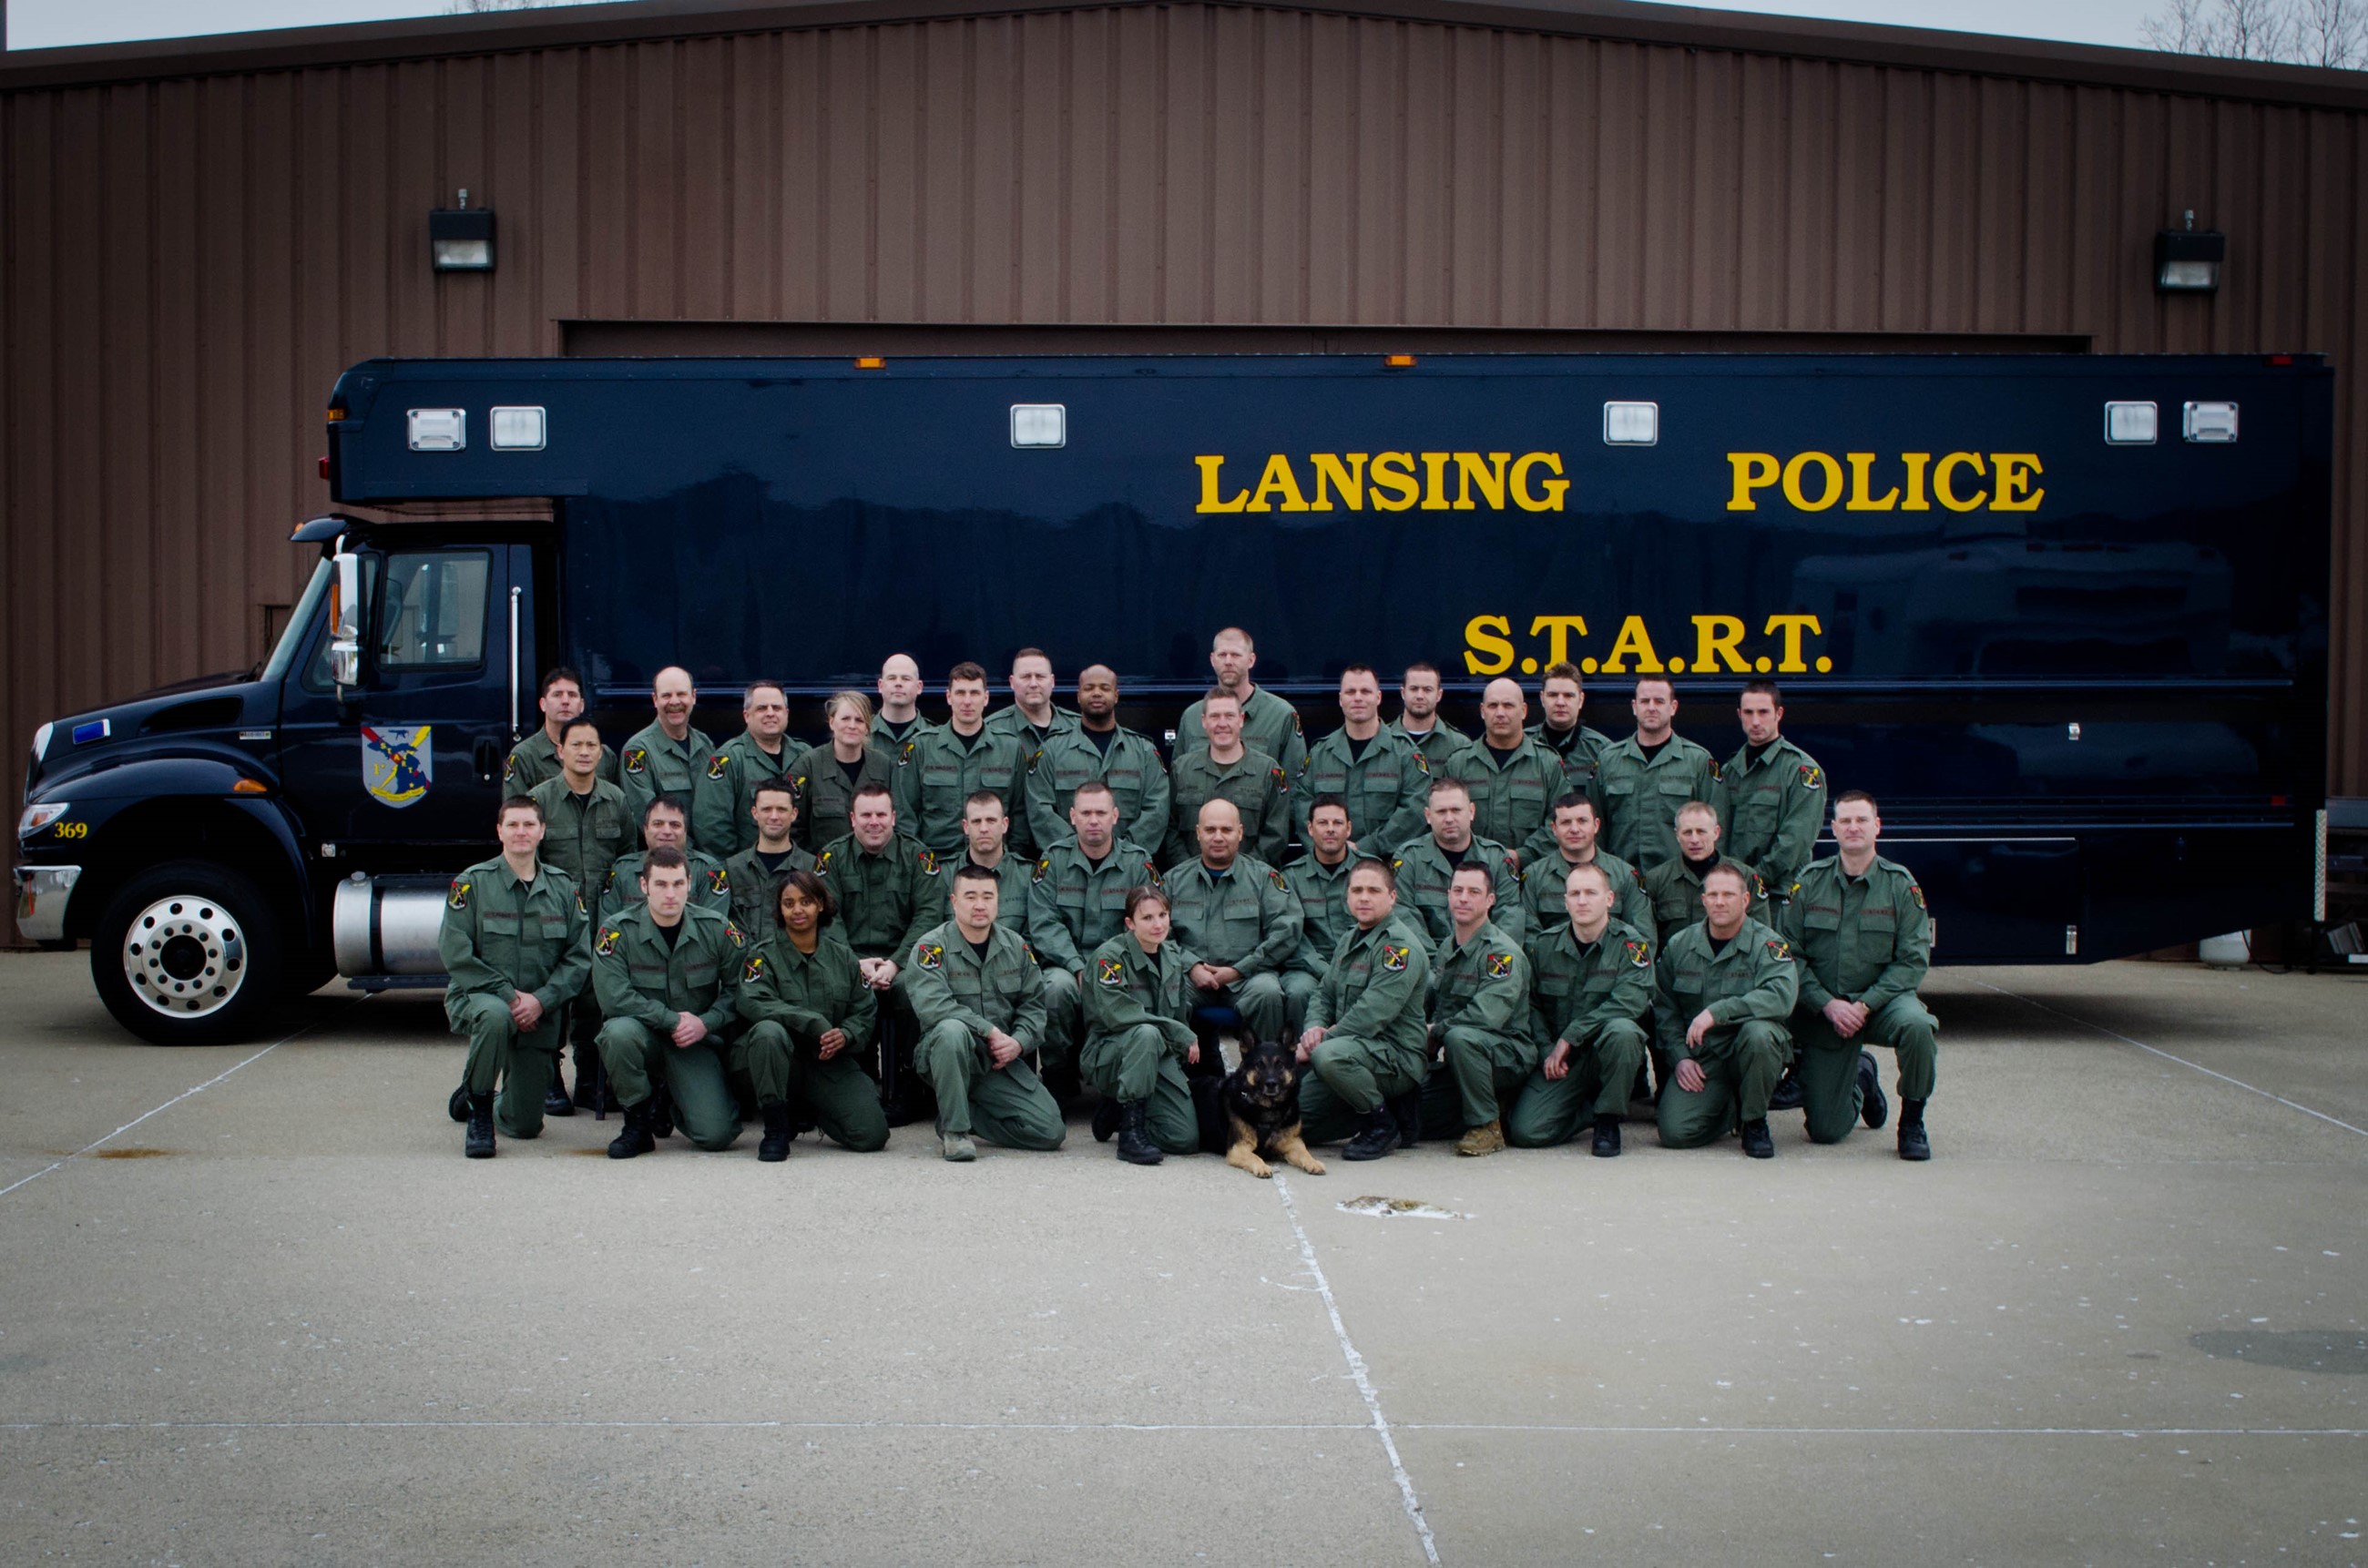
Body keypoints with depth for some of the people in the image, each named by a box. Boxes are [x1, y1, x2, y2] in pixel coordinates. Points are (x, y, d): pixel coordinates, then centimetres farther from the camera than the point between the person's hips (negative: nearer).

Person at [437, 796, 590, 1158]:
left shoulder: (563, 887, 4)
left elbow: (579, 956, 1)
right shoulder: (471, 883, -4)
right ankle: (478, 1113, -17)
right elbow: (456, 954, -10)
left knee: (525, 1126, 1)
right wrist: (508, 995, -18)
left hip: (540, 1014, 3)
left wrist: (542, 999, -15)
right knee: (494, 1016, -41)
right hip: (478, 997, -3)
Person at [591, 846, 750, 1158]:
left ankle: (676, 1105, 22)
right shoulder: (617, 931, -10)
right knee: (619, 1032, -38)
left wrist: (706, 1023, -15)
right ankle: (639, 1122, -12)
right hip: (645, 1036, -1)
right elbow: (614, 997, -18)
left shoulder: (717, 928, -4)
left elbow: (738, 986, 0)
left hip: (699, 1043, 1)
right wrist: (673, 1020, -18)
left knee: (716, 1135, -17)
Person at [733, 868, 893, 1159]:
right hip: (784, 1060, -3)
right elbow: (753, 1003, -18)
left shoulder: (842, 955, 9)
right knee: (768, 1031, -38)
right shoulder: (764, 955, -1)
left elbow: (866, 1012, 8)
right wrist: (815, 1025, -27)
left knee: (872, 1135, -15)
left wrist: (845, 1035, -16)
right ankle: (776, 1128, -19)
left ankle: (808, 1112, 18)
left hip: (832, 1062, 3)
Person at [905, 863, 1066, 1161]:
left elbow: (1034, 1004, 9)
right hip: (948, 1054, -4)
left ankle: (965, 1114, 12)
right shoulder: (931, 947, -8)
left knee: (1051, 1131, -10)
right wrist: (990, 1031, -24)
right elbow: (932, 1006, -22)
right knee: (952, 1030, -40)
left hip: (1002, 1059, 5)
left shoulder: (1016, 947, 8)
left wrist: (1019, 1042, -11)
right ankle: (953, 1128, -22)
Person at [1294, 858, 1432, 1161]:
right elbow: (1324, 994, 16)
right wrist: (1314, 1027, -7)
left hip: (1398, 1054, -9)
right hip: (1357, 1049, 9)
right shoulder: (1349, 942, 15)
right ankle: (1392, 1105, 14)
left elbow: (1372, 1013, -24)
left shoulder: (1401, 946, -16)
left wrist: (1317, 1045, -21)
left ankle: (1383, 1126, -13)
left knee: (1329, 1055, -37)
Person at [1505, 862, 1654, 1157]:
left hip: (1608, 1051, -3)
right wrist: (1547, 1051, -6)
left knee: (1621, 1030, -38)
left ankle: (1608, 1121, -14)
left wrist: (1570, 1037, -21)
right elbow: (1531, 1005, 10)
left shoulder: (1631, 944, -6)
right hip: (1558, 1058, 3)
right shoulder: (1545, 945, 4)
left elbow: (1628, 1002, -20)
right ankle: (1589, 1108, 15)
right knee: (1525, 1131, -18)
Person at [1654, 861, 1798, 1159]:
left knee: (1758, 1032, -38)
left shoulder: (1767, 944, -7)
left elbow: (1782, 997, -26)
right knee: (1674, 1131, -19)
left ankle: (1754, 1122, -11)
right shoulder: (1679, 945, 4)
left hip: (1747, 1051, -2)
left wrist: (1716, 1012, -31)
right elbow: (1664, 1008, 10)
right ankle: (1729, 1109, 18)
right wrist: (1680, 1057, -4)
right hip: (1699, 1057, 2)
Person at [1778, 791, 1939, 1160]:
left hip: (1882, 1000, -1)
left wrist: (1865, 1005, -18)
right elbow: (1789, 953, -3)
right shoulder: (1810, 882, -1)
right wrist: (1828, 1004, -15)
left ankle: (1912, 1122, -11)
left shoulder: (1900, 883, -3)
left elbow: (1912, 960, -7)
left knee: (1917, 1025, -37)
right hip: (1822, 1010, 1)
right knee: (1825, 1131, -2)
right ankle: (1861, 1078, 35)